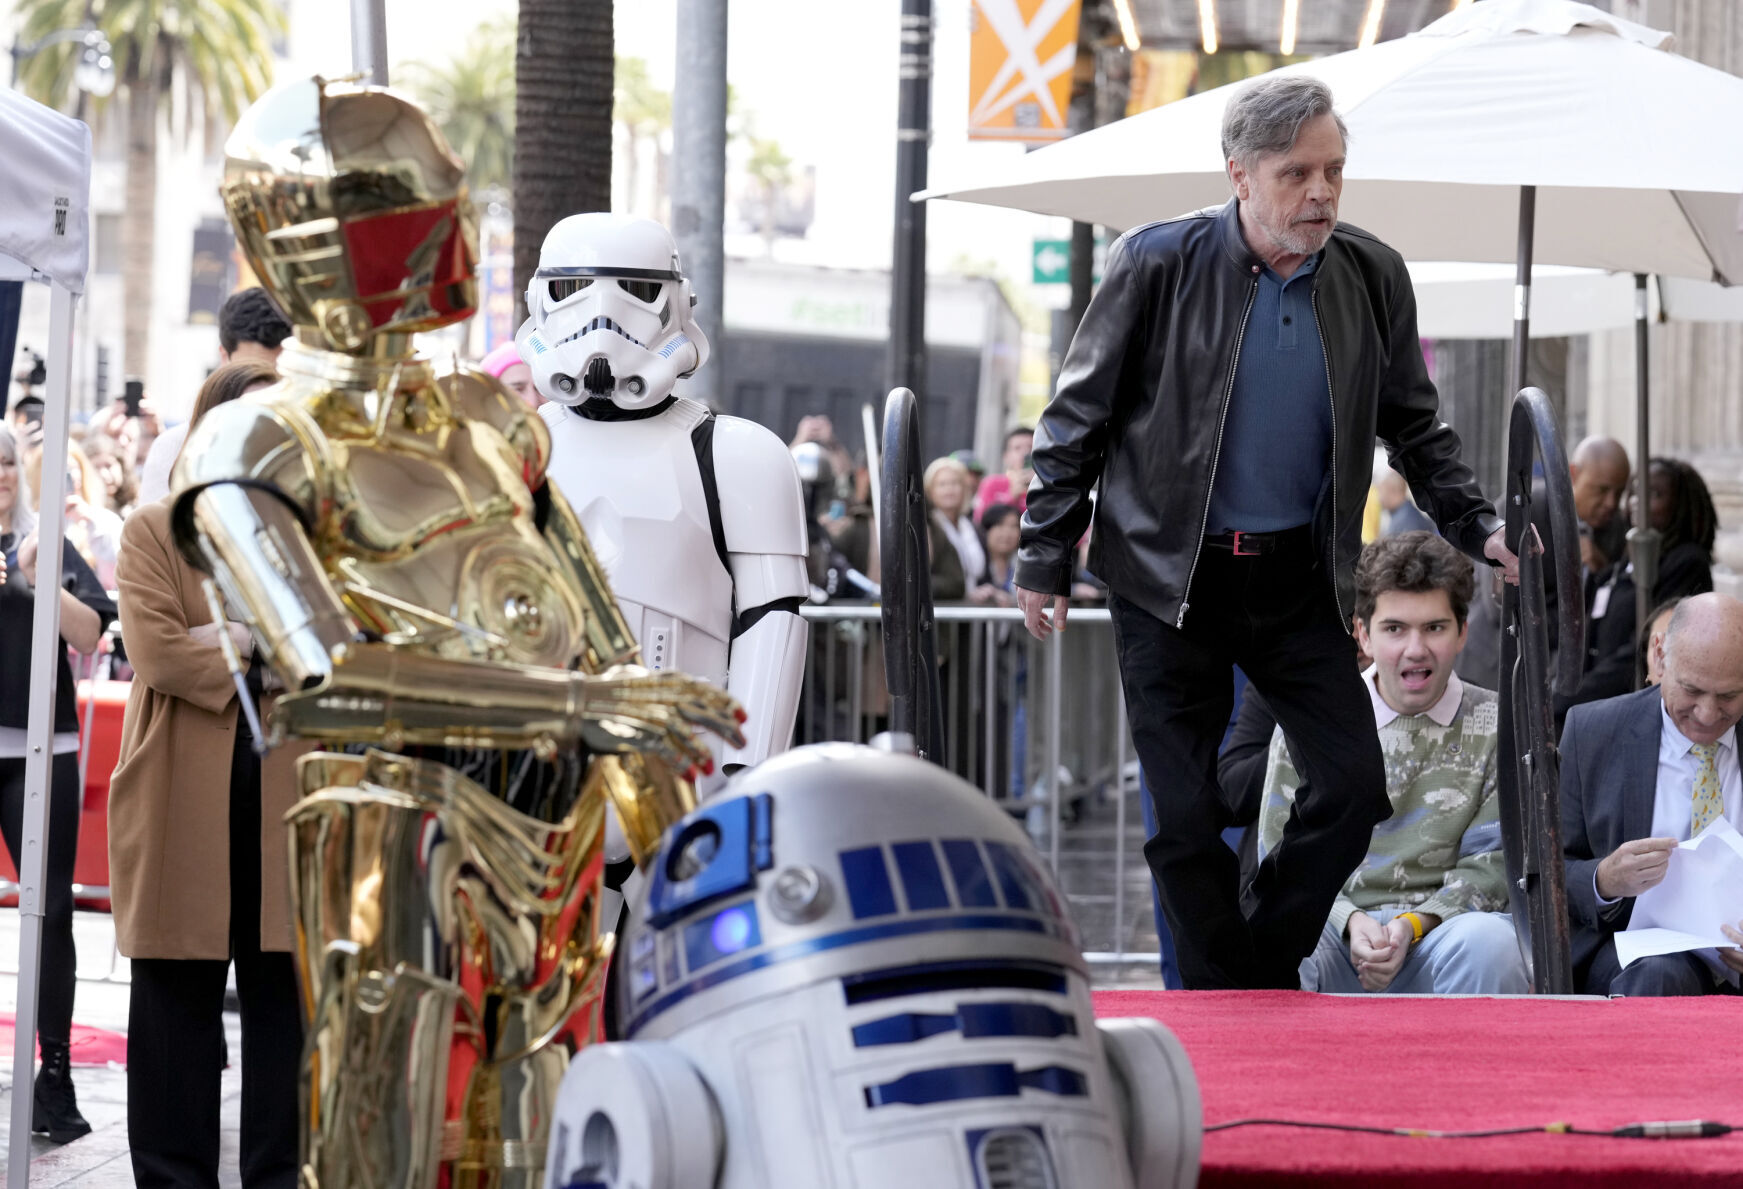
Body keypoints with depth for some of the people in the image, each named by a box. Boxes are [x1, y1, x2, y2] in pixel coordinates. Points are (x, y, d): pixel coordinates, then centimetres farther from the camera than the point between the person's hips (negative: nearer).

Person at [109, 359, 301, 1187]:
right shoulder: (155, 532, 4)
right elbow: (156, 652, -11)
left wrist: (231, 637, -12)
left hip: (291, 800, 2)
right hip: (183, 802, -2)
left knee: (285, 999, 4)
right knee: (179, 999, 4)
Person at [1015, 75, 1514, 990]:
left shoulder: (1372, 278, 0)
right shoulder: (1156, 264, -9)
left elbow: (1415, 429, 13)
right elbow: (1077, 419, -1)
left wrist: (1478, 529, 1)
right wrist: (1044, 558, -2)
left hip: (1301, 577, 3)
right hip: (1169, 576, -3)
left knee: (1355, 784, -3)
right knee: (1184, 812, -1)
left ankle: (1266, 967, 16)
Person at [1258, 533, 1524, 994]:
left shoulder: (1497, 726, 9)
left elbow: (1493, 865, 3)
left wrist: (1414, 925, -15)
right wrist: (1350, 922, -13)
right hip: (1338, 937, -1)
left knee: (1487, 941, -37)